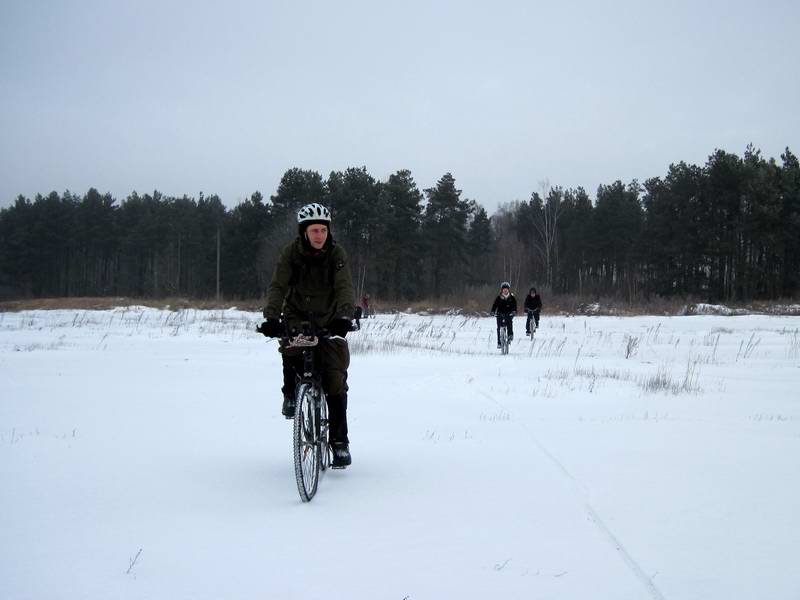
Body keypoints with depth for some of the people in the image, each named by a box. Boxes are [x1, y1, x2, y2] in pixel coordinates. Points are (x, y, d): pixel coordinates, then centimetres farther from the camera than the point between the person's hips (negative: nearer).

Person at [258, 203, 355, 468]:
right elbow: (277, 286, -21)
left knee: (335, 380, -10)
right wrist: (271, 318, -39)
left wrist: (345, 316, -44)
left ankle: (340, 440, -1)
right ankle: (290, 394, -4)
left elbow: (345, 287, -25)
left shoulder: (337, 254, -12)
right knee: (291, 350, -33)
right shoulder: (291, 253, -11)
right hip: (297, 316, 0)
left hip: (329, 321, 0)